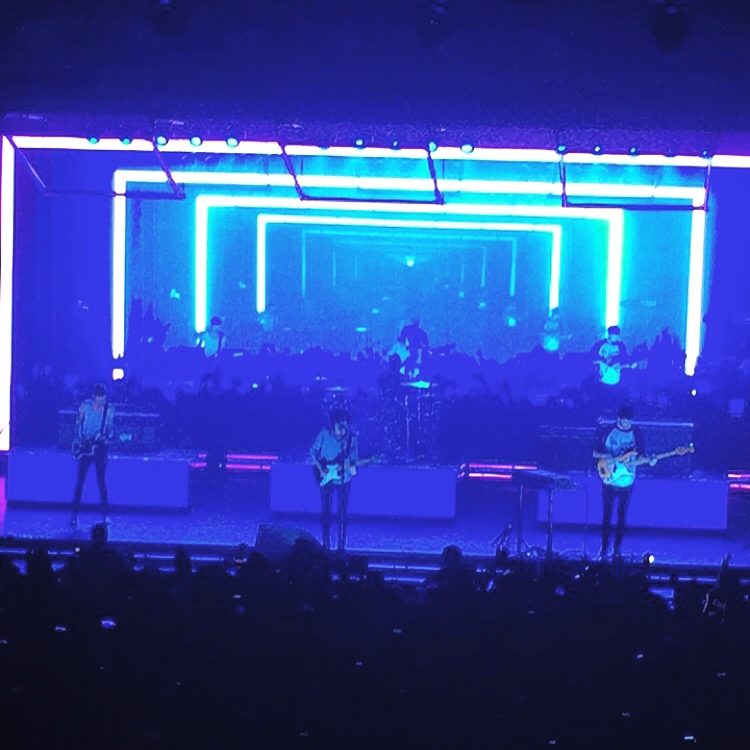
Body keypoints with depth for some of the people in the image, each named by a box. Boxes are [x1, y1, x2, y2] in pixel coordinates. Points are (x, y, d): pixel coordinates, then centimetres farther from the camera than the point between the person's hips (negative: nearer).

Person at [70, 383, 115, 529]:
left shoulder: (109, 409, -1)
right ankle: (75, 515, 4)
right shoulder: (85, 406, -5)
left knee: (102, 481, -1)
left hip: (100, 447, 0)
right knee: (80, 480, 0)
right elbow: (78, 424, 1)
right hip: (85, 447, 0)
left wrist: (107, 436, -16)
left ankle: (105, 515, 3)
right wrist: (80, 440, -9)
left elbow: (110, 428, 4)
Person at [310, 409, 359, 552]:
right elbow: (313, 451, 2)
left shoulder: (352, 438, -5)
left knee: (343, 512, -2)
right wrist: (320, 468, -9)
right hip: (326, 477, 0)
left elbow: (354, 458, -1)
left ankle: (342, 545, 4)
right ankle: (326, 544, 14)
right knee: (325, 511, 4)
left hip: (343, 478, 0)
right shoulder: (325, 434, -7)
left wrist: (352, 466, -23)